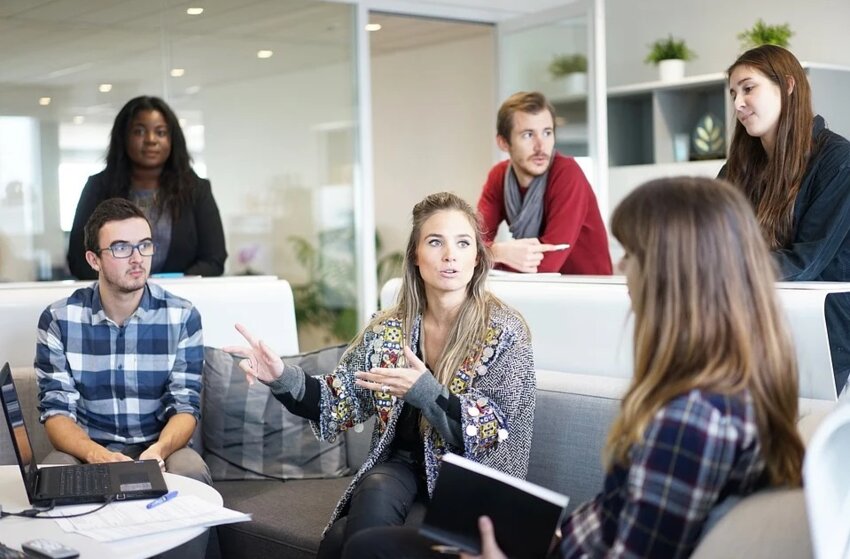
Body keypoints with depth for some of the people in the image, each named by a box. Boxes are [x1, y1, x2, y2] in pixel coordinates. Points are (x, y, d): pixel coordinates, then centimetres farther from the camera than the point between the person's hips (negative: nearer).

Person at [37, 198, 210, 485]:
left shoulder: (182, 317, -3)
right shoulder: (58, 319, -3)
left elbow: (185, 406, -6)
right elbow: (56, 410, -7)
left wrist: (159, 450, -29)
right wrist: (97, 454, -29)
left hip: (160, 450, 1)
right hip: (86, 451, 0)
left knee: (190, 471, -31)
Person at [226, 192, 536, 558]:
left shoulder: (503, 332, -9)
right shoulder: (388, 329, 3)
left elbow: (495, 433, -14)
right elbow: (341, 404, 4)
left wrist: (425, 392, -29)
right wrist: (284, 379, -15)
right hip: (401, 466, 4)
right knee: (375, 496, -31)